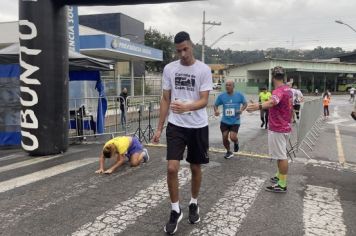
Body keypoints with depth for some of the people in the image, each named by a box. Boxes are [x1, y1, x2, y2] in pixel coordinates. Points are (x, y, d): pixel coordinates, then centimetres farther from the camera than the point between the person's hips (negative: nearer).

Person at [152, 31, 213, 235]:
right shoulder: (169, 69, 2)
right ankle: (176, 211, 11)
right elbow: (165, 100, 7)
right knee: (172, 168, -8)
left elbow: (204, 101, -13)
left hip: (198, 127, -1)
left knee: (196, 168, 11)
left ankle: (194, 204, 35)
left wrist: (186, 107, -35)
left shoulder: (204, 69, -7)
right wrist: (159, 128, 4)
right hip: (175, 126, 1)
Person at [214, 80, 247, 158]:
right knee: (224, 138, 3)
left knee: (233, 137, -14)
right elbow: (216, 105, 6)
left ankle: (236, 143, 25)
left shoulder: (239, 95, -6)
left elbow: (245, 103, 7)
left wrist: (241, 110, -13)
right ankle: (228, 152, 30)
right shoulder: (221, 96, -4)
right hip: (225, 121, 2)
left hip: (235, 121, -2)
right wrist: (216, 111, -16)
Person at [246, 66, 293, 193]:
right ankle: (280, 176, 35)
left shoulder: (278, 91, -21)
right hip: (285, 127, 10)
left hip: (277, 129, -10)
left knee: (281, 156, -3)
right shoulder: (288, 89, 10)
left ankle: (282, 185, 4)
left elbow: (273, 102, -46)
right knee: (281, 155, 21)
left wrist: (258, 106, -65)